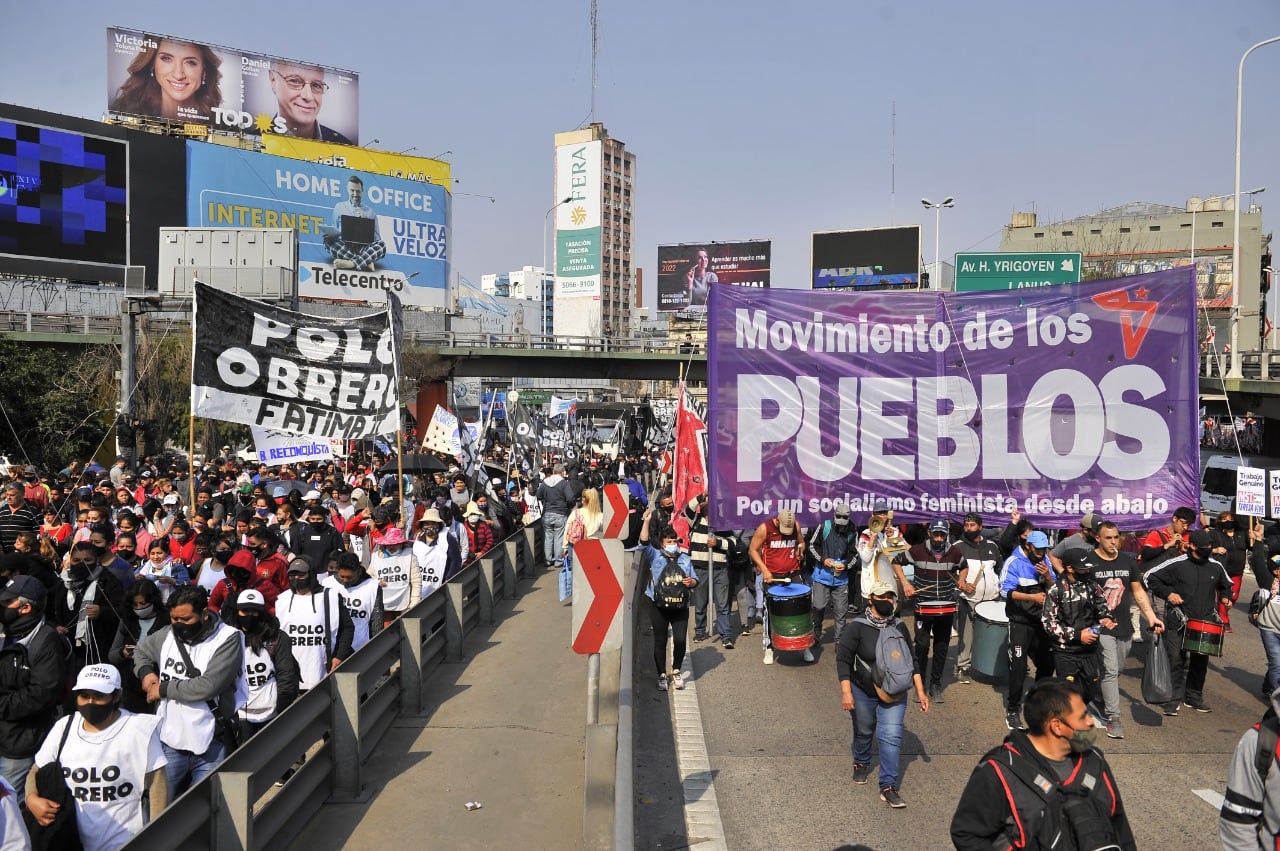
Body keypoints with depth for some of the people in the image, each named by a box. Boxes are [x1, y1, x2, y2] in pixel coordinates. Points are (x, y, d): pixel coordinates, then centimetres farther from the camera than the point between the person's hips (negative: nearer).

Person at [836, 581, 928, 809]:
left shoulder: (900, 627, -2)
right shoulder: (857, 627, -16)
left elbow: (910, 661, 6)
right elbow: (843, 659, -15)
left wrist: (920, 692, 4)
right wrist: (846, 692, -22)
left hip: (894, 695, 2)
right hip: (863, 692, -2)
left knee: (891, 737, -8)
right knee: (863, 732, 17)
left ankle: (888, 787, -3)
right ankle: (861, 764, 45)